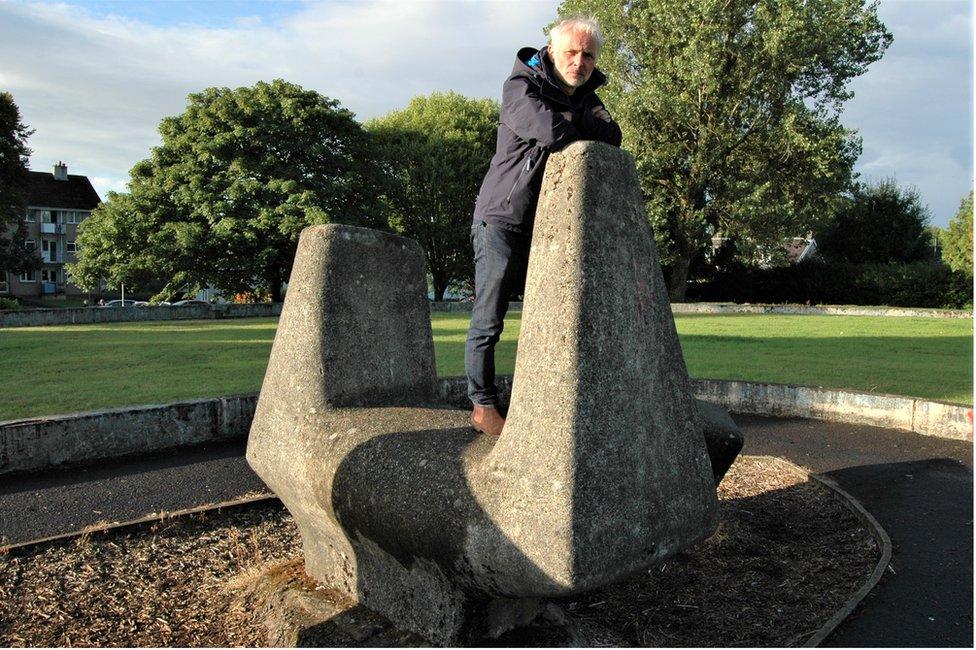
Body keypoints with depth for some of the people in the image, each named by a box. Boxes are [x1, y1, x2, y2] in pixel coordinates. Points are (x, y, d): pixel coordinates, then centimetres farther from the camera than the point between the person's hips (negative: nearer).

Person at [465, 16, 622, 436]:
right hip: (501, 219, -6)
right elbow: (550, 131, -27)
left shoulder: (587, 98, 12)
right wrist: (584, 129, -6)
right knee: (488, 320, -4)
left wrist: (567, 121, -15)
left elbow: (612, 137, -6)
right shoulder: (521, 87, -9)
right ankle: (482, 406, 5)